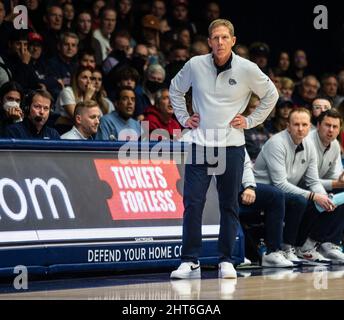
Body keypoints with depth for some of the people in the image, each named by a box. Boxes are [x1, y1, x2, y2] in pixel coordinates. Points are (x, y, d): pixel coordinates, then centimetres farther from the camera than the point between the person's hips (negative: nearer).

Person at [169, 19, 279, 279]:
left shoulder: (247, 69, -4)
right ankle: (190, 262, 0)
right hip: (200, 144, 1)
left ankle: (226, 261, 12)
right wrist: (184, 117, 11)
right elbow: (175, 89, 20)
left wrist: (250, 121, 6)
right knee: (193, 203, -5)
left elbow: (271, 95, 12)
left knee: (229, 206, 4)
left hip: (232, 146, -1)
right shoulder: (195, 65, 0)